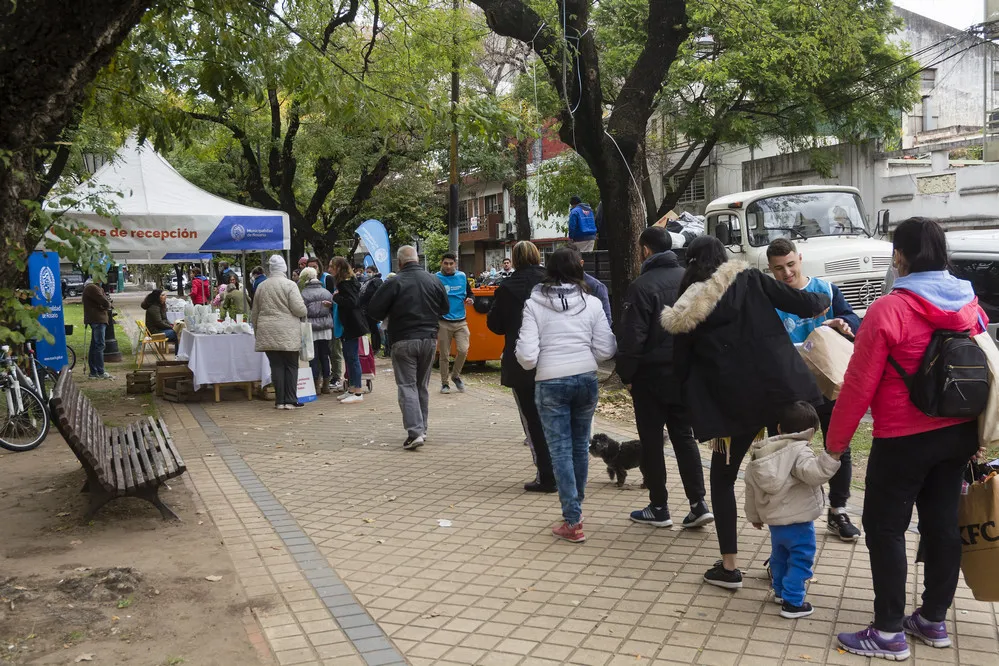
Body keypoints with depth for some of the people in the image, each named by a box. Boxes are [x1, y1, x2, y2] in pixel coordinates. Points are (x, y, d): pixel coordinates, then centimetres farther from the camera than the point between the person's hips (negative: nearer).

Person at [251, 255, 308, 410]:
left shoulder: (261, 286, 8)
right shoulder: (289, 285, -7)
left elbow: (254, 314, 15)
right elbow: (299, 309, -13)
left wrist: (257, 330, 26)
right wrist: (304, 311, 10)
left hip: (267, 333, 4)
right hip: (288, 333, -4)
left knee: (276, 366, 7)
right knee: (291, 365, 4)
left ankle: (279, 401, 9)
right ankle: (290, 401, 3)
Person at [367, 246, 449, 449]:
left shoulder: (394, 282, -11)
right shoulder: (433, 280, 1)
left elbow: (374, 310, -8)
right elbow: (445, 308, 13)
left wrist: (391, 316, 11)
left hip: (404, 340, -4)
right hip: (429, 339, 4)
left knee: (407, 386, -1)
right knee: (422, 385, 16)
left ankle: (415, 431, -12)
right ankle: (422, 429, 22)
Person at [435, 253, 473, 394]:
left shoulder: (462, 277, 6)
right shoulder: (436, 279, -3)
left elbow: (469, 294, 18)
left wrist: (470, 300, -5)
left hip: (460, 321, 2)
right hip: (443, 323, -2)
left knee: (463, 350, -11)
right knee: (444, 355, 5)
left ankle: (455, 375, 14)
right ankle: (444, 383, 20)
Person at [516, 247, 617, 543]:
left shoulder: (534, 304, -4)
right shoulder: (591, 303, 0)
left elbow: (527, 356, -10)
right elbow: (606, 350, -1)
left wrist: (528, 362, 13)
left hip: (550, 382, -2)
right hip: (586, 379, 2)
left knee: (560, 449, 3)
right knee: (580, 445, 17)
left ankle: (573, 521, 1)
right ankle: (576, 506, 31)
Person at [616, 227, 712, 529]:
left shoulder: (642, 286, -15)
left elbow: (632, 337, -16)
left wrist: (626, 374, -5)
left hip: (651, 376, -5)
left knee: (651, 441, 5)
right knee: (684, 436, 13)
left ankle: (658, 509, 12)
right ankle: (698, 504, 9)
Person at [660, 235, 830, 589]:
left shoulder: (684, 312, 2)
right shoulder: (748, 280, 0)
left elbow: (682, 365, 6)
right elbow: (802, 304, 0)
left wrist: (700, 411, 18)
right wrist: (823, 300, 23)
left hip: (730, 405, 0)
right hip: (780, 390, 1)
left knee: (722, 478, 16)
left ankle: (729, 567, 16)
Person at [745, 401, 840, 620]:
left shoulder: (761, 453, 8)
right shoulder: (799, 451, -15)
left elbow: (750, 485, 13)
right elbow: (813, 474, -35)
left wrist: (754, 515, 23)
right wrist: (831, 456, -40)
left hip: (775, 519, 7)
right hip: (797, 521, -7)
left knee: (780, 555, 23)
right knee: (800, 559, 4)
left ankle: (780, 591, 37)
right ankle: (792, 602, 5)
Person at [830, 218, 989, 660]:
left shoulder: (888, 310, -19)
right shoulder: (969, 305, 3)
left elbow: (859, 385, -17)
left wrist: (835, 443, -7)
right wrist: (976, 435, 23)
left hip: (904, 440, -7)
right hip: (958, 434, 7)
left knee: (885, 528, 4)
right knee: (942, 523, 15)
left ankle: (889, 634, 11)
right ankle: (933, 621, 29)